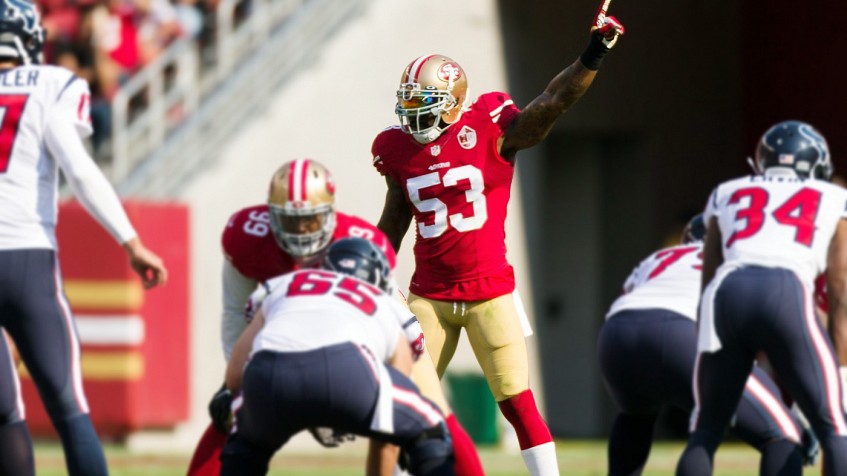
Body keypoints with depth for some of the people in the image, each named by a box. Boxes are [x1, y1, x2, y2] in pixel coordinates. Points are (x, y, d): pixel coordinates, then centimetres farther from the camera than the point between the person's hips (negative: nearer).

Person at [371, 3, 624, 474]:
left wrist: (590, 61, -35)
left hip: (490, 293, -4)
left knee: (517, 400, -3)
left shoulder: (491, 131, -10)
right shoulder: (399, 149, 2)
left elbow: (551, 104, -23)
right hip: (429, 294, 4)